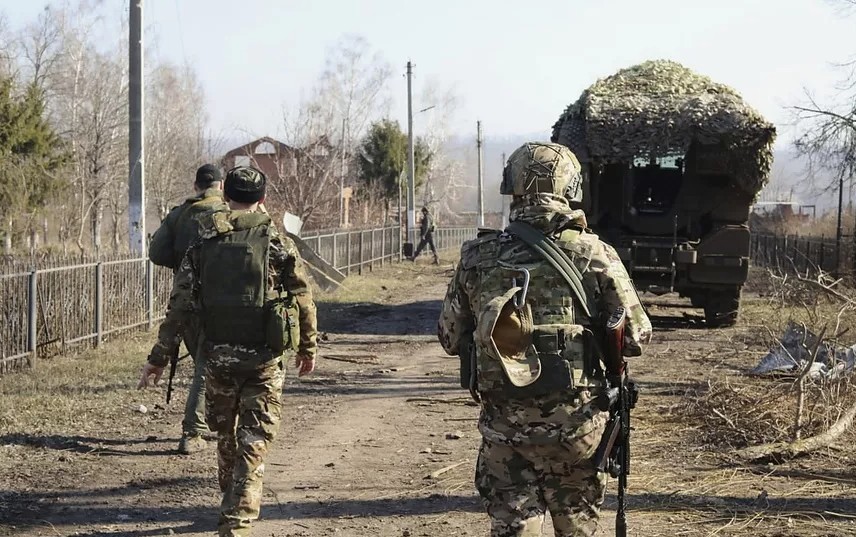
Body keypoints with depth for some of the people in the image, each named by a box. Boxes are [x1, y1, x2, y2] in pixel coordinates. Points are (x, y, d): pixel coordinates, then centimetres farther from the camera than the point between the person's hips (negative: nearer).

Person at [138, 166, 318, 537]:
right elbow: (303, 300, -1)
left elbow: (178, 308, 0)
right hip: (264, 357, -2)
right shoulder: (278, 245, -4)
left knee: (225, 435, 20)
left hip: (218, 356, 3)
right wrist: (308, 348, 13)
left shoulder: (203, 247, 1)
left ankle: (233, 507, 35)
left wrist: (158, 359, 6)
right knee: (254, 442, 1)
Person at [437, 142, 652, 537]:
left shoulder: (477, 257, -2)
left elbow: (450, 338, 7)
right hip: (574, 420, -1)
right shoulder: (593, 255, -8)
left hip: (503, 424, 1)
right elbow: (635, 337, -4)